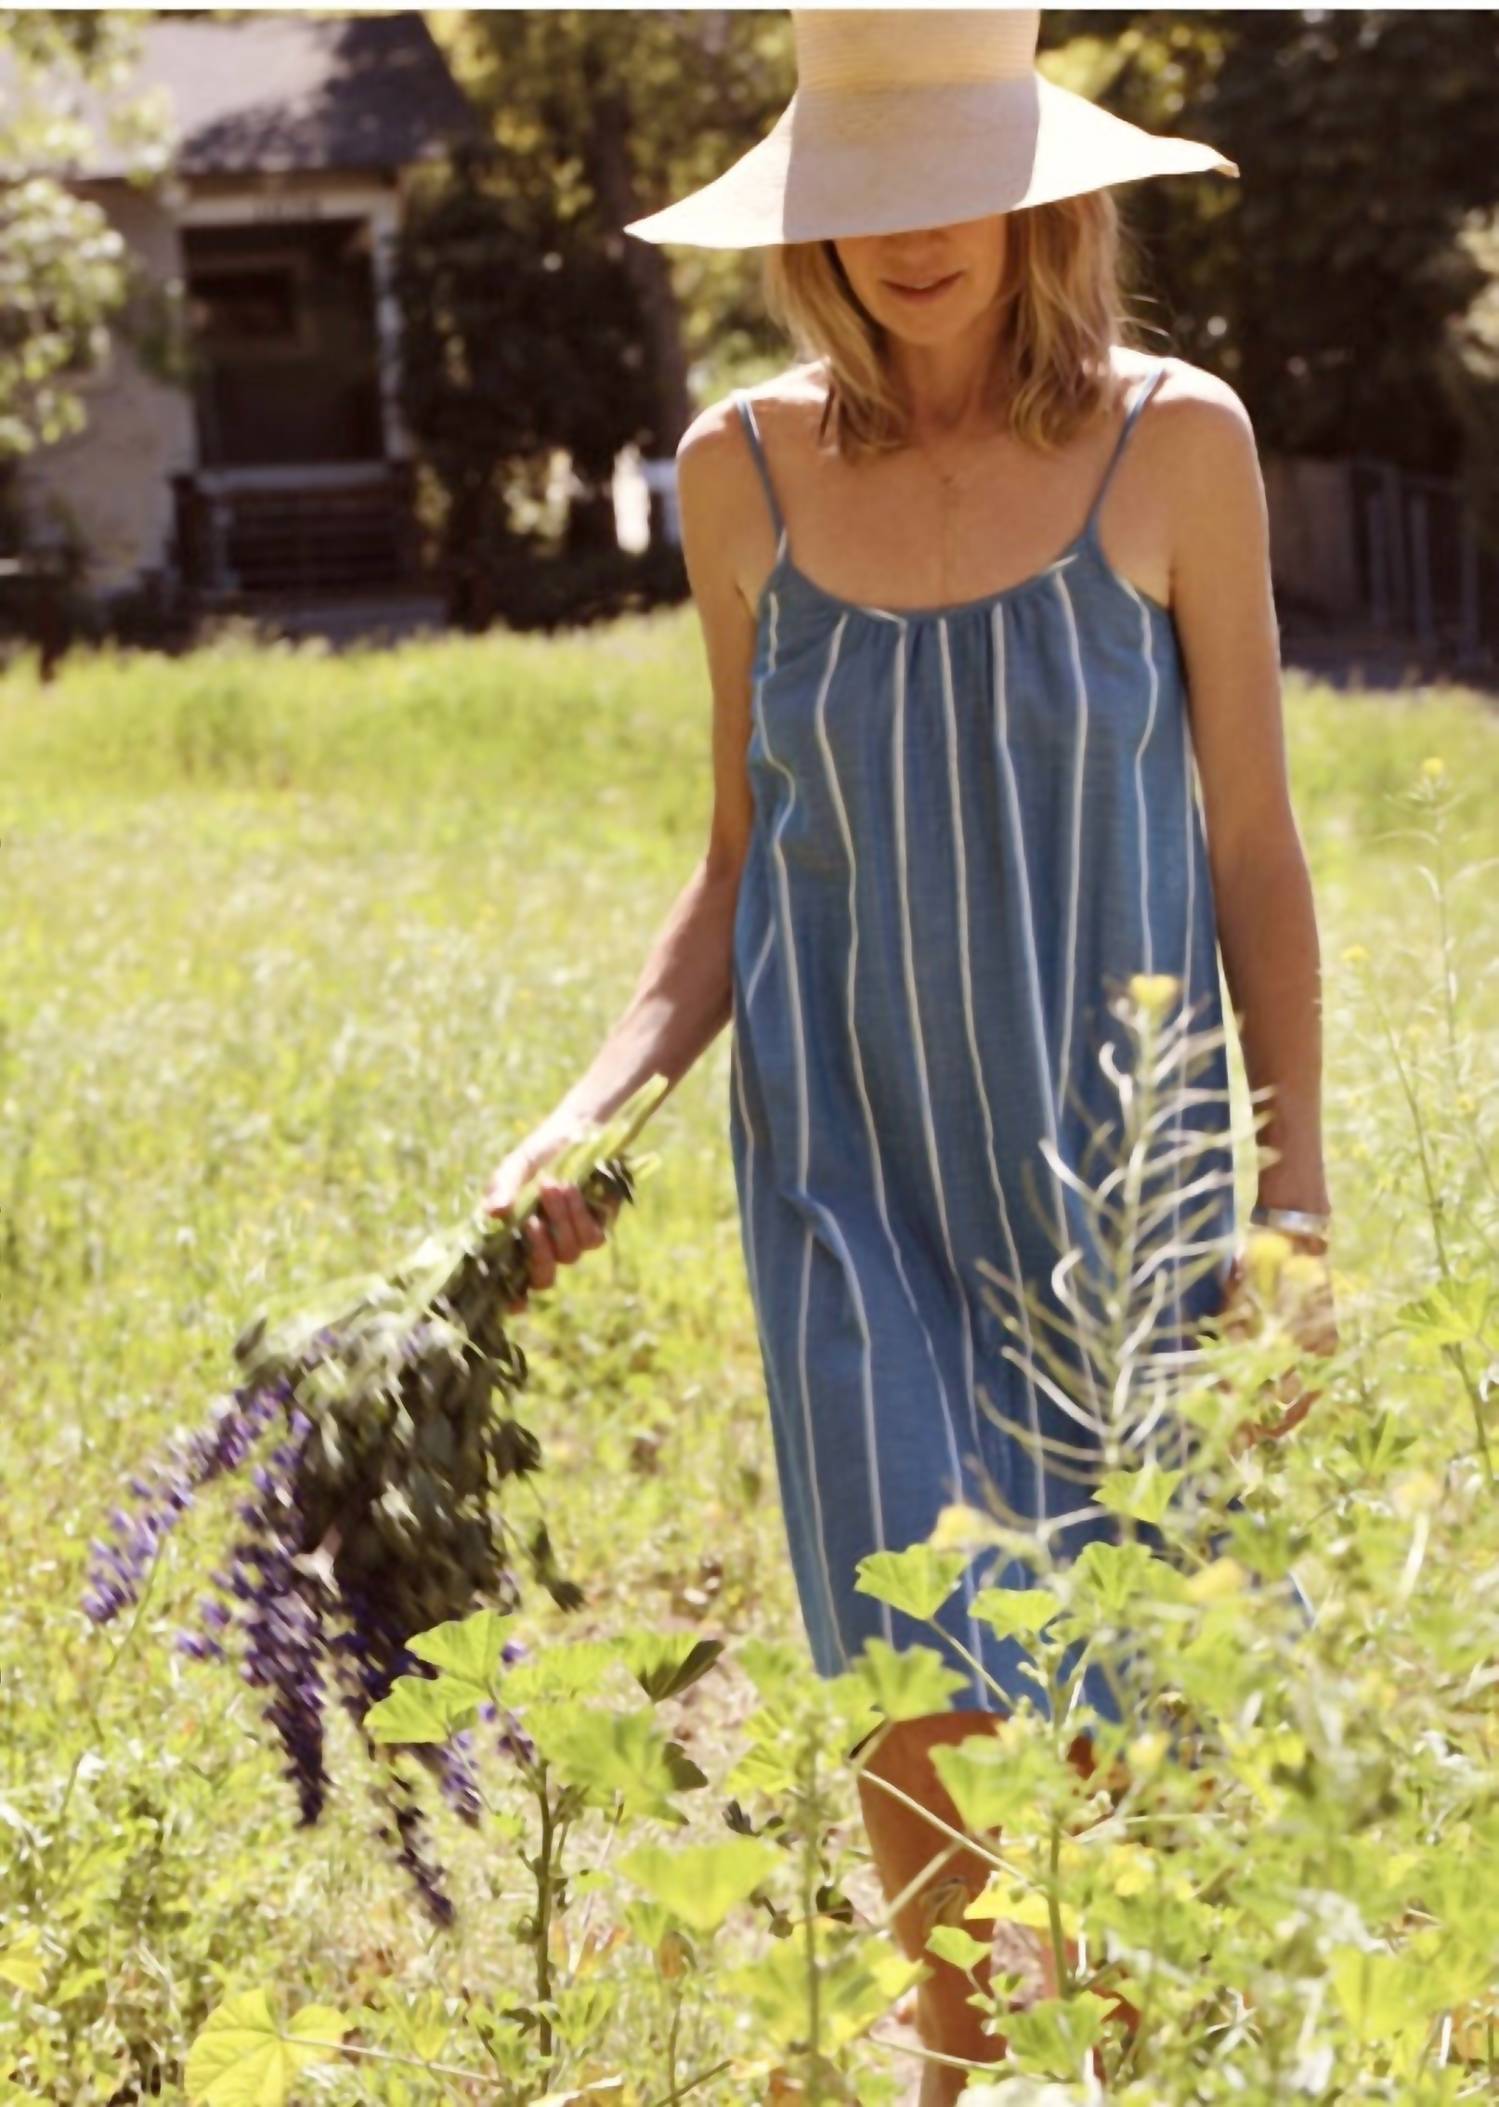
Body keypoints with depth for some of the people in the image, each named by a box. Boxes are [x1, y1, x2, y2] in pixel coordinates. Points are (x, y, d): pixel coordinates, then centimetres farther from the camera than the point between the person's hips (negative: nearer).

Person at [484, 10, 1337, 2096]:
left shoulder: (1173, 442, -7)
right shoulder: (745, 468, -1)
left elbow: (1254, 843, -2)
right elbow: (742, 868, 6)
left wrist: (1298, 1193, -4)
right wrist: (593, 1106, -8)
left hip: (1115, 1158, -1)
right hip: (861, 1173, 1)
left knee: (1121, 1692, 5)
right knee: (921, 1684, -1)